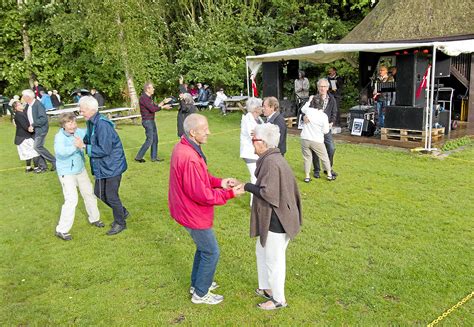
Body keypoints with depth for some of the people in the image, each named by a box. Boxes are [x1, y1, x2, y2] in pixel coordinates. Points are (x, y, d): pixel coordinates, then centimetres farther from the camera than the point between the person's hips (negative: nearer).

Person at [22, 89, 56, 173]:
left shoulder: (38, 104, -18)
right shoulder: (28, 105, 7)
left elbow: (43, 119, -23)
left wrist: (33, 125, -21)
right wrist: (30, 126, 4)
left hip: (41, 128, -9)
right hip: (34, 129, 9)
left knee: (37, 146, -12)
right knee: (37, 147, 10)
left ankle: (54, 161, -2)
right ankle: (42, 166, 18)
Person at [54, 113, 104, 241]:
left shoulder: (79, 132, -6)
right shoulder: (59, 137, -23)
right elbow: (60, 152, -40)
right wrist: (76, 146, -49)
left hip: (81, 170, 7)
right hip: (66, 173, -7)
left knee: (89, 193, 18)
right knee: (71, 200, -12)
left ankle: (94, 218, 40)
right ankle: (62, 230, 1)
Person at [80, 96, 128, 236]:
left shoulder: (102, 125, -26)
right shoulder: (91, 122, 2)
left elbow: (104, 150, -27)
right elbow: (89, 139, 10)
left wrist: (84, 147, -23)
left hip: (112, 166, -9)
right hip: (102, 166, 9)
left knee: (111, 196, 3)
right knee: (99, 192, 18)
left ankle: (120, 223, 24)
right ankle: (122, 211, 37)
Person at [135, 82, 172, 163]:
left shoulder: (148, 97, 14)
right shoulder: (143, 98, -18)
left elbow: (155, 106, 18)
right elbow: (152, 109, -23)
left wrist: (163, 102, 12)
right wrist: (163, 107, -15)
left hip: (151, 121, 10)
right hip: (147, 121, -10)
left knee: (155, 139, 12)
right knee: (149, 140, -8)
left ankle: (154, 157, 19)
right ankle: (138, 157, 1)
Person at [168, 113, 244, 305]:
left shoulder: (184, 147, 1)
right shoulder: (189, 158, -32)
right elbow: (201, 194, -28)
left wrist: (219, 182, -2)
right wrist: (230, 194, -20)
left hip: (189, 210, 10)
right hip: (194, 215, -10)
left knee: (203, 247, 25)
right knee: (211, 253, 7)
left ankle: (197, 283, 42)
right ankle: (201, 294, 24)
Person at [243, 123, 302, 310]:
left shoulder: (271, 162, -24)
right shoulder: (272, 158, 7)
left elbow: (267, 192, -26)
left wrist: (247, 187, -14)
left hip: (276, 220, -10)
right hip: (272, 217, 10)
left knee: (274, 260, 8)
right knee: (261, 251, 25)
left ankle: (279, 299, 27)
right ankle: (267, 288, 43)